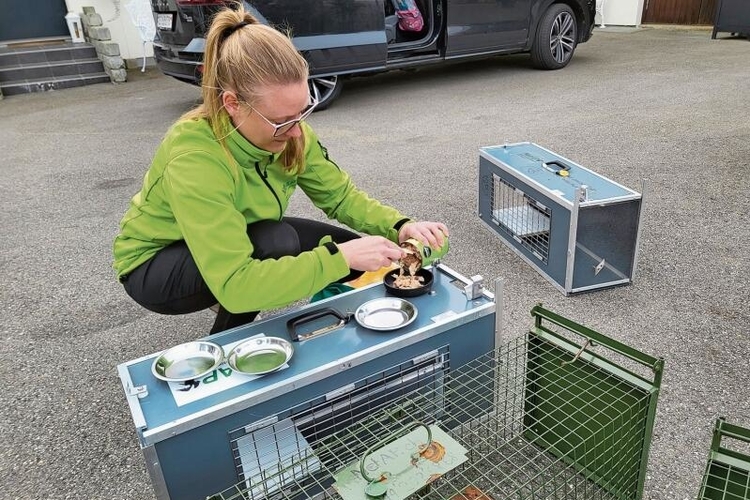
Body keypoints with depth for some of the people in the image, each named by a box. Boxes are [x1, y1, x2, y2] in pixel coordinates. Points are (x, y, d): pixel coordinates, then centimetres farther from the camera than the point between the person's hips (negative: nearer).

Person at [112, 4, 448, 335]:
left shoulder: (285, 131, -20)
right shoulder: (194, 160, -38)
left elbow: (340, 194, -10)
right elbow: (235, 284, -42)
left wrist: (400, 227, -27)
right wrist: (340, 257, -42)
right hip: (153, 266, -6)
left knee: (355, 253, -7)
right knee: (278, 243, -35)